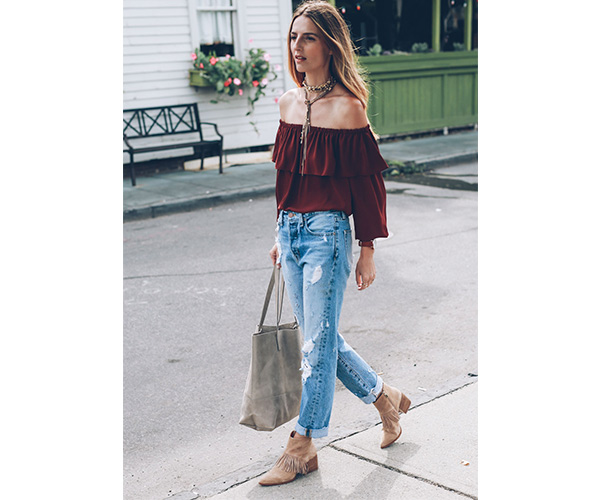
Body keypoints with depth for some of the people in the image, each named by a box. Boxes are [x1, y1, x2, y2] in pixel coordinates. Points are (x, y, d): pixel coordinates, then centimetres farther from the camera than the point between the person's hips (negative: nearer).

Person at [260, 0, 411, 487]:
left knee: (318, 343, 1)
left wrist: (368, 251, -9)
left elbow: (368, 182, -9)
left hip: (328, 232, -8)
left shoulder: (348, 108, -11)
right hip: (290, 229, 8)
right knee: (320, 339, 15)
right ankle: (386, 397, 36)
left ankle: (302, 447, 13)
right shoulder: (289, 102, 9)